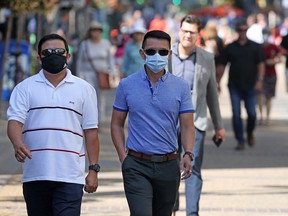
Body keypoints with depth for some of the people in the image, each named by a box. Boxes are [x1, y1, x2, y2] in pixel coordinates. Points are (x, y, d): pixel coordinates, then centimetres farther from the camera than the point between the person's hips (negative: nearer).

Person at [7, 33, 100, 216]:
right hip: (34, 175, 2)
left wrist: (93, 169, 2)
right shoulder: (25, 88, 7)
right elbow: (14, 121, -5)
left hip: (70, 176, -2)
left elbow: (91, 132, 7)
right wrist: (18, 144, -26)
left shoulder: (84, 89, 8)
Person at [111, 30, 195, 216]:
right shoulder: (127, 85, 2)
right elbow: (117, 124, 8)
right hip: (137, 165, -2)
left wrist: (188, 155, -14)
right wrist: (123, 157, -4)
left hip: (168, 165, 2)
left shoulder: (181, 87, 3)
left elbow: (187, 126, 3)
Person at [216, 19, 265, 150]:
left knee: (251, 113, 0)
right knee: (236, 114, -4)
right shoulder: (230, 48, 6)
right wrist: (217, 82, 0)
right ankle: (240, 141, 1)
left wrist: (259, 80, -10)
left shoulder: (255, 47, 5)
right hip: (234, 86, 0)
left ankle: (250, 133, 29)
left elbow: (261, 64, 3)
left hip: (250, 86, 0)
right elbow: (221, 66, 7)